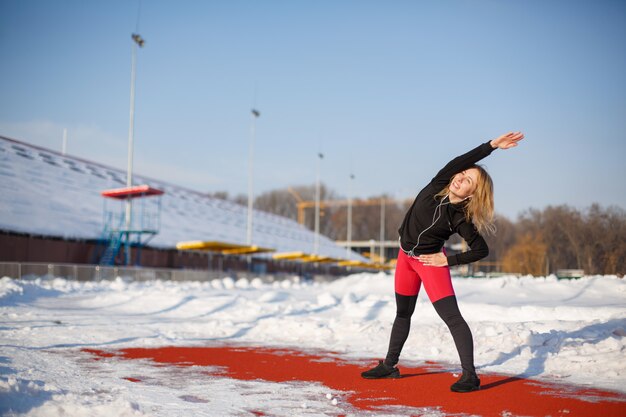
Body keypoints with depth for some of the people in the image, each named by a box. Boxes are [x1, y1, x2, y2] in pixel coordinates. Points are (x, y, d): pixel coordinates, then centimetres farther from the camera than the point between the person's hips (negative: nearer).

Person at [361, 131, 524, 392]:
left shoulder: (462, 219, -21)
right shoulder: (437, 186, -13)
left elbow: (481, 250, -15)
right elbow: (460, 161, -26)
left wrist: (449, 260, -16)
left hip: (430, 260, -5)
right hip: (405, 256, 5)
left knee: (452, 316, -15)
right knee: (403, 314, 17)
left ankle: (470, 376, -14)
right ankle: (389, 366, 29)